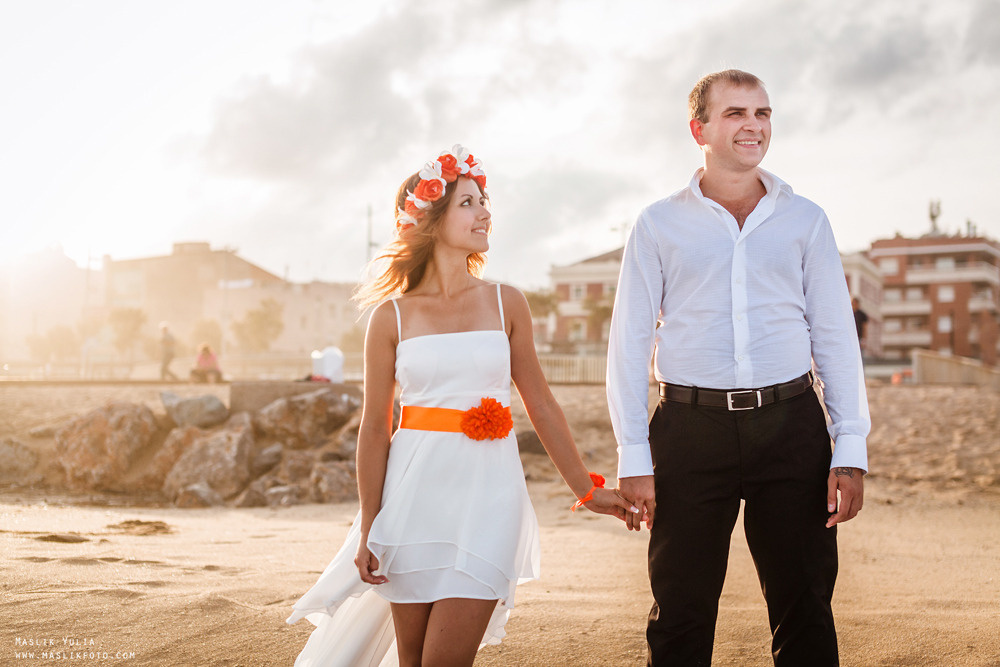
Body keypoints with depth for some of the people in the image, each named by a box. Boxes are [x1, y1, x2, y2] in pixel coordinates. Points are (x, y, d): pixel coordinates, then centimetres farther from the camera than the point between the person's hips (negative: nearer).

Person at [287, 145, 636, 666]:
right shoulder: (392, 316, 1)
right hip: (414, 491, 0)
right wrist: (368, 529, -1)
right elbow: (375, 428, 2)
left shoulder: (505, 304, 5)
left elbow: (540, 406, 10)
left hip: (488, 490, 0)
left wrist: (586, 490, 11)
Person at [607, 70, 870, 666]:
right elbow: (630, 343, 6)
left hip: (791, 426, 1)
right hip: (691, 430, -1)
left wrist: (851, 452, -1)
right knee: (681, 618, 4)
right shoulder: (659, 225, 7)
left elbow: (836, 338, 8)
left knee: (805, 614, 6)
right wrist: (634, 459, -2)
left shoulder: (805, 221, 10)